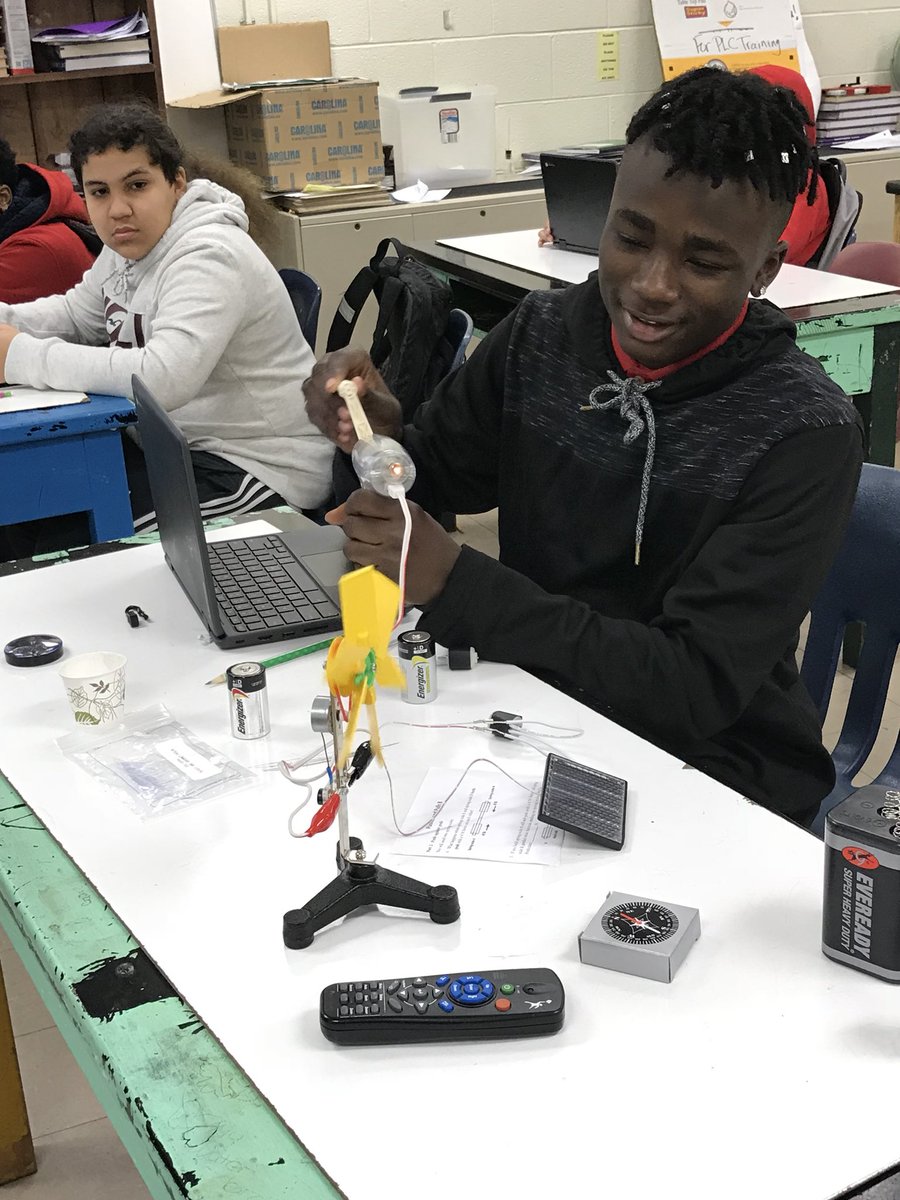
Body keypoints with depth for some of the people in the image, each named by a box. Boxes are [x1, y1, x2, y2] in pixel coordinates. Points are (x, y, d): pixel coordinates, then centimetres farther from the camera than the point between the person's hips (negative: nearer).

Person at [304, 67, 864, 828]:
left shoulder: (803, 434, -18)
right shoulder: (542, 336, -5)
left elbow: (697, 689, -22)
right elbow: (432, 483, 9)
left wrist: (453, 584, -29)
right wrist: (379, 436, -15)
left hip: (715, 779, -4)